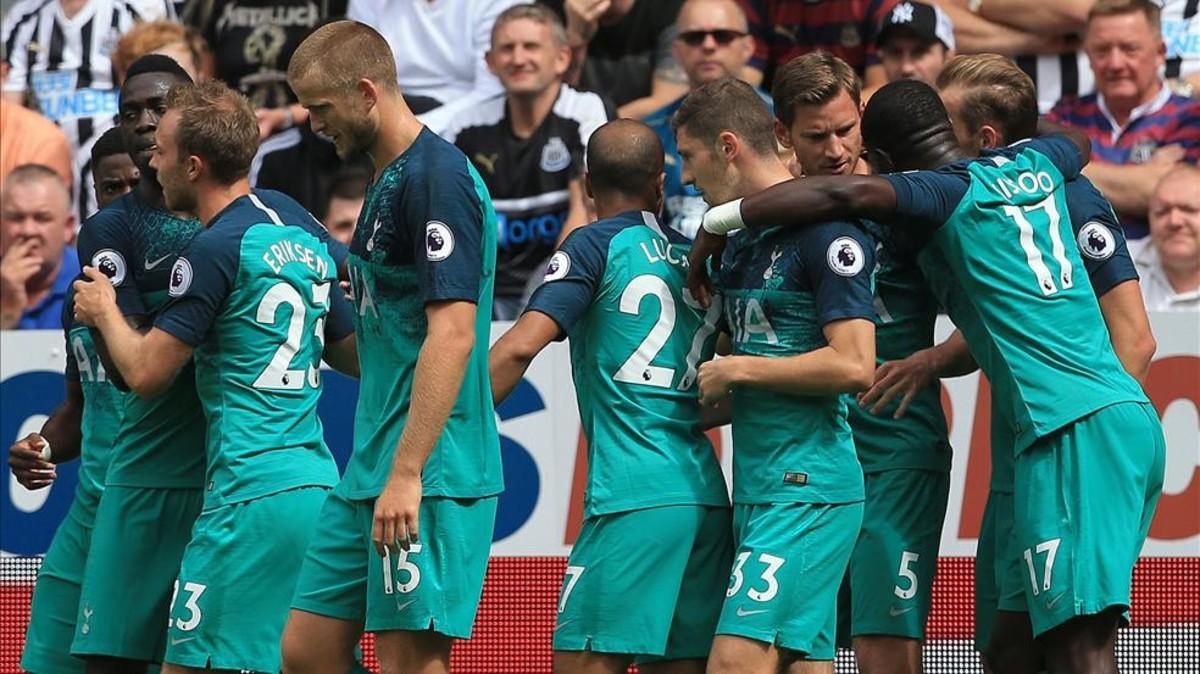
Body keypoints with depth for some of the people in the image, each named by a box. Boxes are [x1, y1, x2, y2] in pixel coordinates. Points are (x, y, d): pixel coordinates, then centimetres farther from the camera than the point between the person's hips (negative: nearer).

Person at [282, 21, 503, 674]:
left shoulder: (439, 178, -13)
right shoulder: (388, 180, 17)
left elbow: (452, 332, -21)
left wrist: (407, 473, -24)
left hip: (429, 478, -10)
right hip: (367, 474, 10)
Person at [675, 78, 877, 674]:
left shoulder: (825, 230, -10)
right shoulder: (740, 241, 18)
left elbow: (854, 366, -18)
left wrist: (736, 371, -11)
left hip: (807, 486, -9)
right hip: (757, 488, 9)